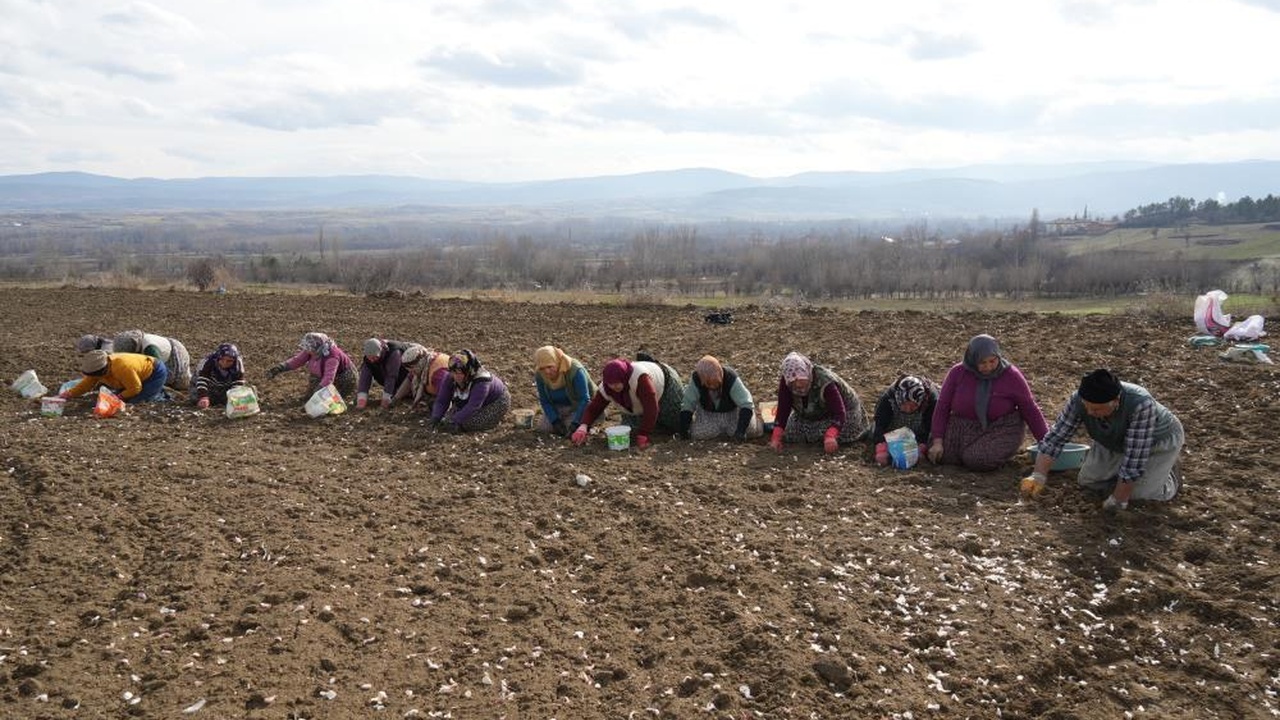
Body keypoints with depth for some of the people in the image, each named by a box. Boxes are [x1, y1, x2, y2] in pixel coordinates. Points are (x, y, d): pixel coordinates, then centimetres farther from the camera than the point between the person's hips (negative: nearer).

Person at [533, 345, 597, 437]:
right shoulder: (540, 375, -18)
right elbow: (544, 401, -9)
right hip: (559, 407, 5)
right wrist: (555, 421, -22)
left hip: (581, 406, -5)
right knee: (542, 427, -9)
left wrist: (575, 424, -40)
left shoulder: (575, 371, -33)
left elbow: (584, 400, -32)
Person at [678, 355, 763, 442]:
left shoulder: (731, 378, -34)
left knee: (751, 430, -23)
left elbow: (746, 405, -34)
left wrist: (741, 430, -43)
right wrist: (683, 429, -18)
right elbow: (687, 405, -15)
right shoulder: (695, 380, -27)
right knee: (697, 434, -20)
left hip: (733, 410, -2)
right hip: (708, 411, 2)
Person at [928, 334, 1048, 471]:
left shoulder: (1011, 375, -13)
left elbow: (1030, 410, -6)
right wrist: (937, 441, -11)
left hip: (1002, 429, -2)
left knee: (978, 460, -28)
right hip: (964, 426, 3)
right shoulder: (958, 372, -9)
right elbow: (942, 406, -5)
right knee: (941, 456, -19)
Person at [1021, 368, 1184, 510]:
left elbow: (1134, 458, -37)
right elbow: (1055, 437, -24)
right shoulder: (1079, 399, -29)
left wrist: (1118, 499, -32)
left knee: (1139, 494, -15)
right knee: (1087, 481, -2)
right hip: (1115, 443, 4)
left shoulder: (1141, 405, -42)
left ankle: (1169, 473, 13)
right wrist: (1038, 475, -34)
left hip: (1159, 441, -4)